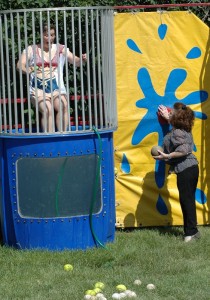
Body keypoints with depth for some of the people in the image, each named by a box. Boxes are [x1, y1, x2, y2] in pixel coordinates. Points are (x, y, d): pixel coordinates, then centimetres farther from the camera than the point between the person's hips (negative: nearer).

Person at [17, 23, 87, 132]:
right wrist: (28, 70, -23)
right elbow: (20, 65, 0)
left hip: (57, 90, 1)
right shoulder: (31, 50, 9)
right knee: (47, 110, -29)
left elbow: (75, 61, 6)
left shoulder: (61, 49, 11)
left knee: (63, 106, -30)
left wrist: (82, 59, -18)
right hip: (38, 91, -1)